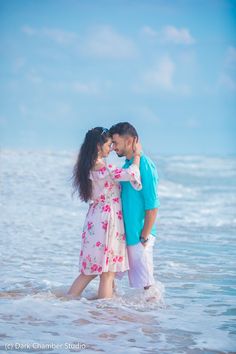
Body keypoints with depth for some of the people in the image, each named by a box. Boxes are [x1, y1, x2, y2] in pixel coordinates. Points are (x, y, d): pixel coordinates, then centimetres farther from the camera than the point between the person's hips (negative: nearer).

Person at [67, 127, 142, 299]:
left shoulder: (88, 167, 8)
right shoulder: (103, 169, -20)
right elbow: (131, 174, -20)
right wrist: (137, 155, -7)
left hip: (95, 219, 9)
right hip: (107, 221, -9)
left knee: (89, 271, 16)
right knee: (107, 273, 1)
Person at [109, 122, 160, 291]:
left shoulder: (145, 165, -16)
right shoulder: (127, 165, 11)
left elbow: (153, 206, -18)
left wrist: (144, 237, -17)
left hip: (139, 234, -9)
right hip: (125, 233, 9)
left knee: (145, 281, 1)